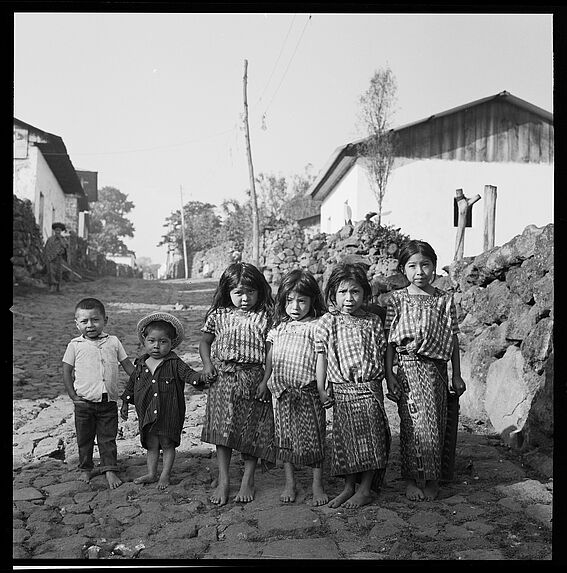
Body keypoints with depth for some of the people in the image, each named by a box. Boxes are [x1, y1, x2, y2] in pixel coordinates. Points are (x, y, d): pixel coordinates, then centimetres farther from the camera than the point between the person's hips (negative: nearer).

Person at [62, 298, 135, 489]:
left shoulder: (113, 342, 3)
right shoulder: (75, 345, -1)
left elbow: (127, 365, 8)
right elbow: (67, 371, 2)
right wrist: (73, 396, -3)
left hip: (108, 401, 0)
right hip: (84, 402, 0)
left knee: (107, 437, 6)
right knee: (84, 438, 13)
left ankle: (110, 469, 14)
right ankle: (85, 468, 30)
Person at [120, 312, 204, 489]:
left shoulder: (174, 364, -9)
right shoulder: (141, 365, 3)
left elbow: (189, 374, -18)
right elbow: (131, 384, 14)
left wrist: (201, 377, -38)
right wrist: (125, 403, 16)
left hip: (169, 413, -4)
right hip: (147, 413, 4)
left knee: (167, 444, 9)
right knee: (151, 445, 16)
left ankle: (165, 475, 23)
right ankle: (151, 474, 30)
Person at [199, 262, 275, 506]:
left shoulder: (265, 317, 1)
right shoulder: (218, 315, 5)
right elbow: (204, 342, 16)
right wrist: (207, 364, -1)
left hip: (254, 380, -1)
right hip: (223, 378, 1)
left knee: (253, 431, 5)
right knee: (223, 430, 0)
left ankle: (247, 481, 18)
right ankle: (223, 481, 11)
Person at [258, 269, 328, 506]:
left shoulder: (316, 326, -4)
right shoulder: (278, 327, 10)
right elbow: (270, 357, 16)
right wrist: (265, 381, 17)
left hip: (308, 390, -4)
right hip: (281, 389, 4)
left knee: (313, 436, 3)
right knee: (285, 436, 11)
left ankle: (317, 485, 16)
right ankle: (289, 483, 24)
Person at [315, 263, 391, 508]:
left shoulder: (372, 322, 3)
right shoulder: (327, 323, 0)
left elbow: (380, 354, 8)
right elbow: (322, 357, 2)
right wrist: (321, 389, -1)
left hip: (369, 389, 0)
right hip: (341, 391, 0)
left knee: (370, 438, 1)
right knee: (345, 440, 6)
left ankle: (366, 489, 14)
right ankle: (349, 486, 22)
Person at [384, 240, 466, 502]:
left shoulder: (445, 300, 6)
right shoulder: (397, 299, 0)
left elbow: (453, 338, 9)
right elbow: (389, 340, 0)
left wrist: (456, 374, 8)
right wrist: (389, 374, -5)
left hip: (437, 368, 3)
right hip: (409, 367, -3)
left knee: (436, 422, 7)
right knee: (415, 422, -4)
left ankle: (432, 478, 22)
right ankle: (412, 479, 11)